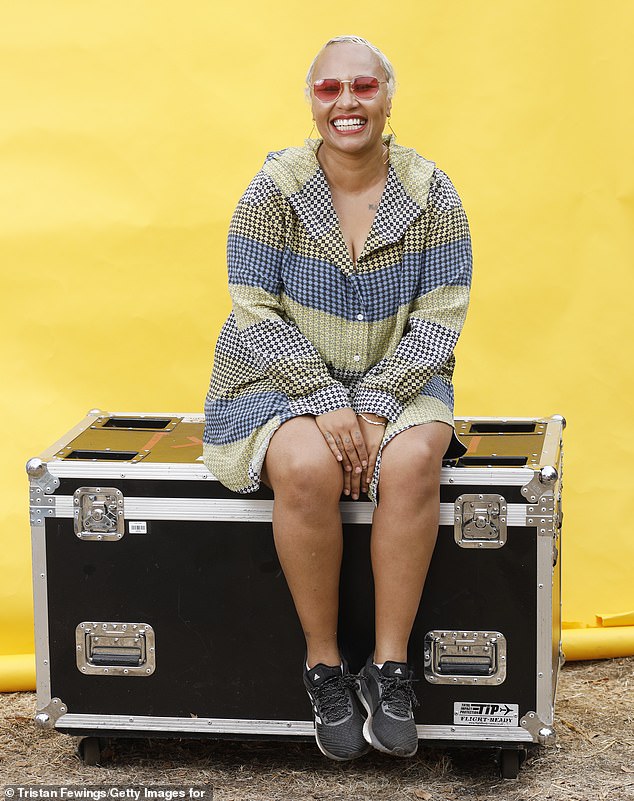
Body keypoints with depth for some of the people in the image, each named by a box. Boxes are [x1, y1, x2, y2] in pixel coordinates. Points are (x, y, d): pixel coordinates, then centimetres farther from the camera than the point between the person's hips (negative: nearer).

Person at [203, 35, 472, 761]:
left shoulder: (430, 194, -2)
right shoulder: (274, 190, -6)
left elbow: (442, 316, -4)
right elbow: (255, 312, -8)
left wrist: (377, 404, -18)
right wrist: (327, 404, -20)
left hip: (396, 380, 2)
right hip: (284, 378, -1)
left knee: (412, 459, -33)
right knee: (308, 469, -35)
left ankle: (389, 666, -23)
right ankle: (323, 663, -16)